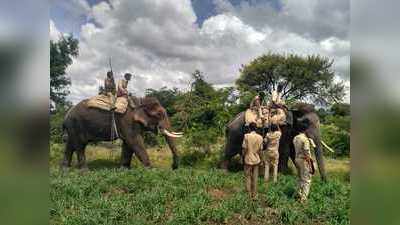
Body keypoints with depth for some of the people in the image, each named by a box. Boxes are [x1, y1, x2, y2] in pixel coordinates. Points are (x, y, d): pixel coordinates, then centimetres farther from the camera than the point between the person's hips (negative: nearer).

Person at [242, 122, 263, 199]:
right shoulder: (260, 137, -5)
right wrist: (258, 157, 15)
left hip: (248, 159, -3)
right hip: (256, 160, 3)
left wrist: (243, 156, 2)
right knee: (255, 177, 13)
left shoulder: (246, 136, -15)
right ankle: (254, 194, 22)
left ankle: (249, 194, 17)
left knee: (248, 177, 11)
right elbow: (260, 149, 1)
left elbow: (244, 149, -13)